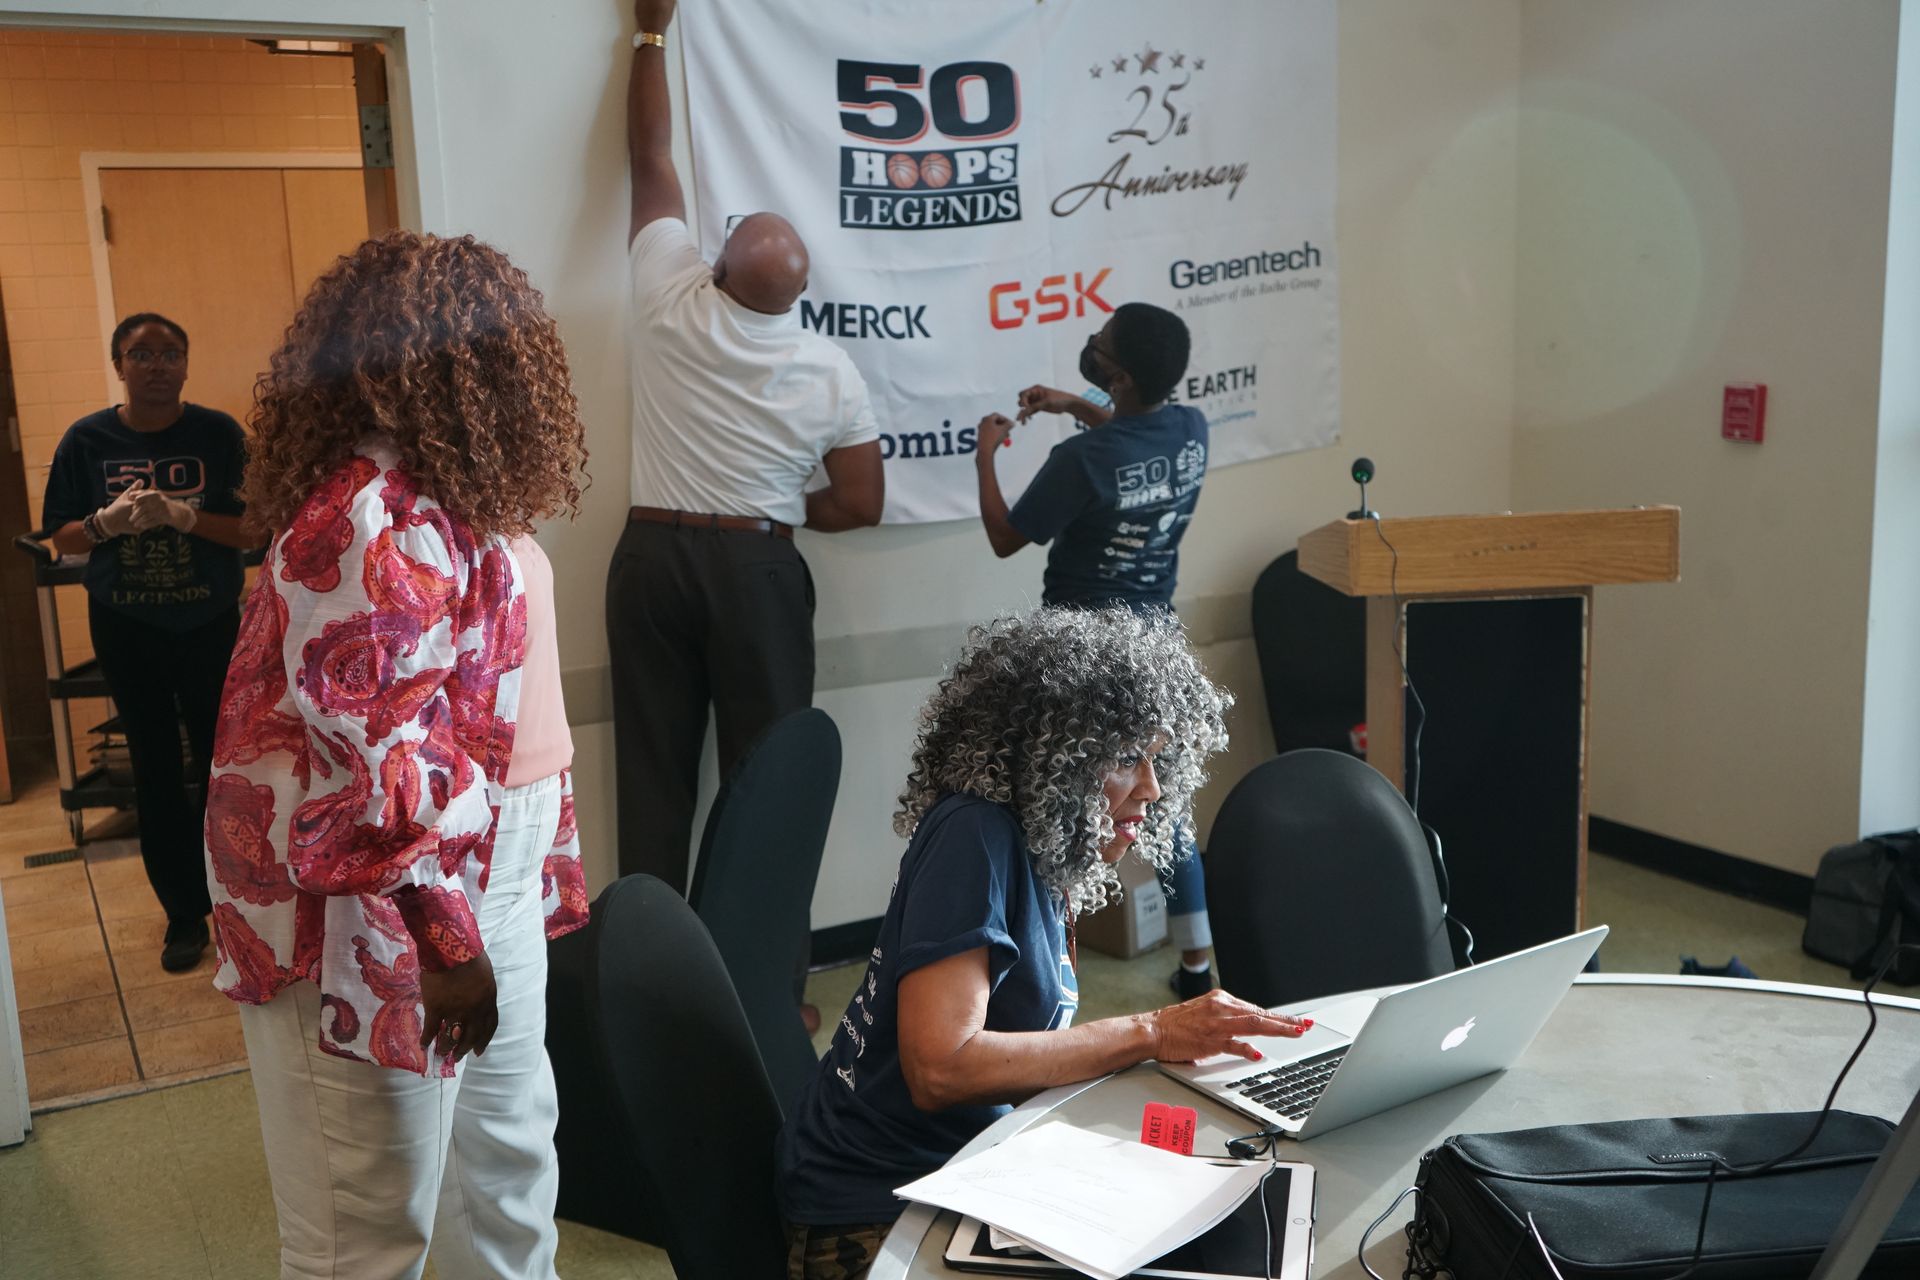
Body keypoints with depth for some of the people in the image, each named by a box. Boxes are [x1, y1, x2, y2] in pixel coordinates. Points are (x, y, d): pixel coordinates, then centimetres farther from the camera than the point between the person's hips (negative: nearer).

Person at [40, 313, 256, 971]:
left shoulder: (218, 434, -6)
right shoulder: (87, 440, -1)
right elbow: (63, 537, 1)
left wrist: (182, 515, -25)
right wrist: (110, 521, -19)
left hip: (211, 626, -1)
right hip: (126, 629, 2)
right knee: (156, 772, 8)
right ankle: (184, 912, 19)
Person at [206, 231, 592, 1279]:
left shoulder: (455, 492, 10)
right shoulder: (375, 518, -22)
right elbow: (376, 752, -25)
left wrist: (548, 869, 18)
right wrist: (445, 936, -23)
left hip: (488, 873, 10)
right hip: (378, 911, -10)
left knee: (509, 1151, 22)